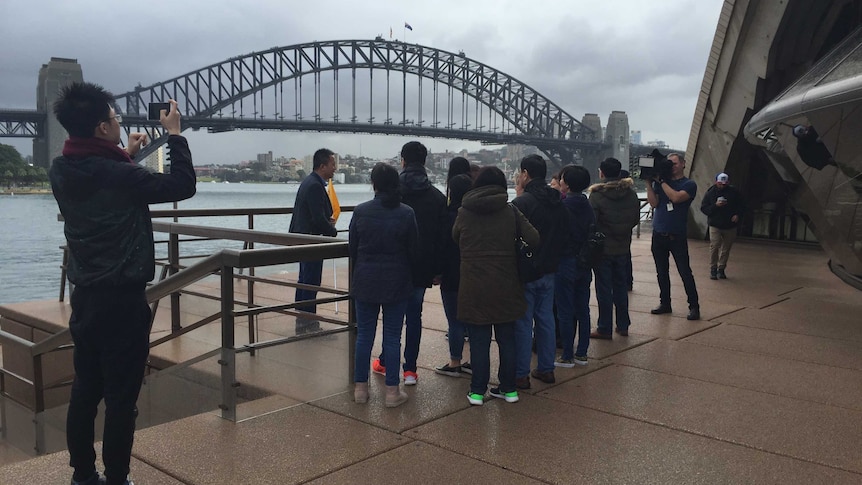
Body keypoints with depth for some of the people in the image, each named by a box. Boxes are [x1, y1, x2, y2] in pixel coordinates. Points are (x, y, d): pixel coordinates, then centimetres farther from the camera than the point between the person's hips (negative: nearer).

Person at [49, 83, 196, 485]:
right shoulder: (118, 174, -20)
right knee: (121, 397, 1)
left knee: (85, 390, 16)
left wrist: (125, 157, 23)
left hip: (84, 296, 8)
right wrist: (175, 134, -3)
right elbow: (182, 186, -12)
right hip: (122, 299, -8)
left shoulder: (61, 171, 3)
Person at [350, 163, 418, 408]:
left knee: (364, 335, 10)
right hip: (396, 283, -1)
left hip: (365, 281, 1)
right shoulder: (406, 213, -8)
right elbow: (414, 250, -1)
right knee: (392, 336, 5)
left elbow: (352, 248, 2)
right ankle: (392, 391, 10)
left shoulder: (361, 211, -6)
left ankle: (360, 387, 18)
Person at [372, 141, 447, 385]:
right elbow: (442, 236, 0)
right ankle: (410, 369, 8)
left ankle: (386, 362, 24)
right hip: (422, 266, 1)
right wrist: (437, 269, 5)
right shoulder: (437, 196, 0)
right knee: (414, 315, 7)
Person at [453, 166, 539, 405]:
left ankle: (477, 391, 11)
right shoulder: (510, 212, -2)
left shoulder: (464, 212, -1)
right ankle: (509, 389, 21)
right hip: (505, 286, 1)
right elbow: (534, 239, -10)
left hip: (473, 287, -1)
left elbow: (454, 239, 11)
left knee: (479, 340, 6)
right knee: (507, 338, 13)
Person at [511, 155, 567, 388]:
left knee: (523, 323, 0)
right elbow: (564, 235, 14)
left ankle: (521, 374, 6)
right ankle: (546, 369, 23)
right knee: (546, 319, 15)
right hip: (549, 272, 7)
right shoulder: (558, 203, 7)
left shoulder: (521, 202, -18)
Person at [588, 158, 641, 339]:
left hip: (603, 249, -5)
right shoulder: (631, 193, -2)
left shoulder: (596, 195, -17)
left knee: (604, 289, 3)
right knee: (621, 287, 16)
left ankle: (605, 329, 8)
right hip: (623, 248, 5)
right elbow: (636, 218, 5)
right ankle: (623, 326, 23)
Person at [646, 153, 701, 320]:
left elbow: (676, 197, -19)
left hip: (677, 236, -4)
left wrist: (661, 181, -14)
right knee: (662, 272, 10)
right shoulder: (660, 182, 10)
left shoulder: (689, 184, -1)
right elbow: (653, 203, -3)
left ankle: (694, 306, 2)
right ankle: (665, 304, 19)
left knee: (685, 272, -4)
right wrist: (649, 183, -10)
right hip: (658, 235, 4)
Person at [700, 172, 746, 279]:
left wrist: (738, 215, -9)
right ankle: (713, 269, -3)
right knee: (714, 246, -14)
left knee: (726, 248, 7)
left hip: (730, 226, 2)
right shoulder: (711, 193, -2)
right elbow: (703, 208, -3)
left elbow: (742, 205, 9)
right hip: (715, 225, -2)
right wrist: (715, 205, -18)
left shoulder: (734, 192, 1)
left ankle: (721, 269, 19)